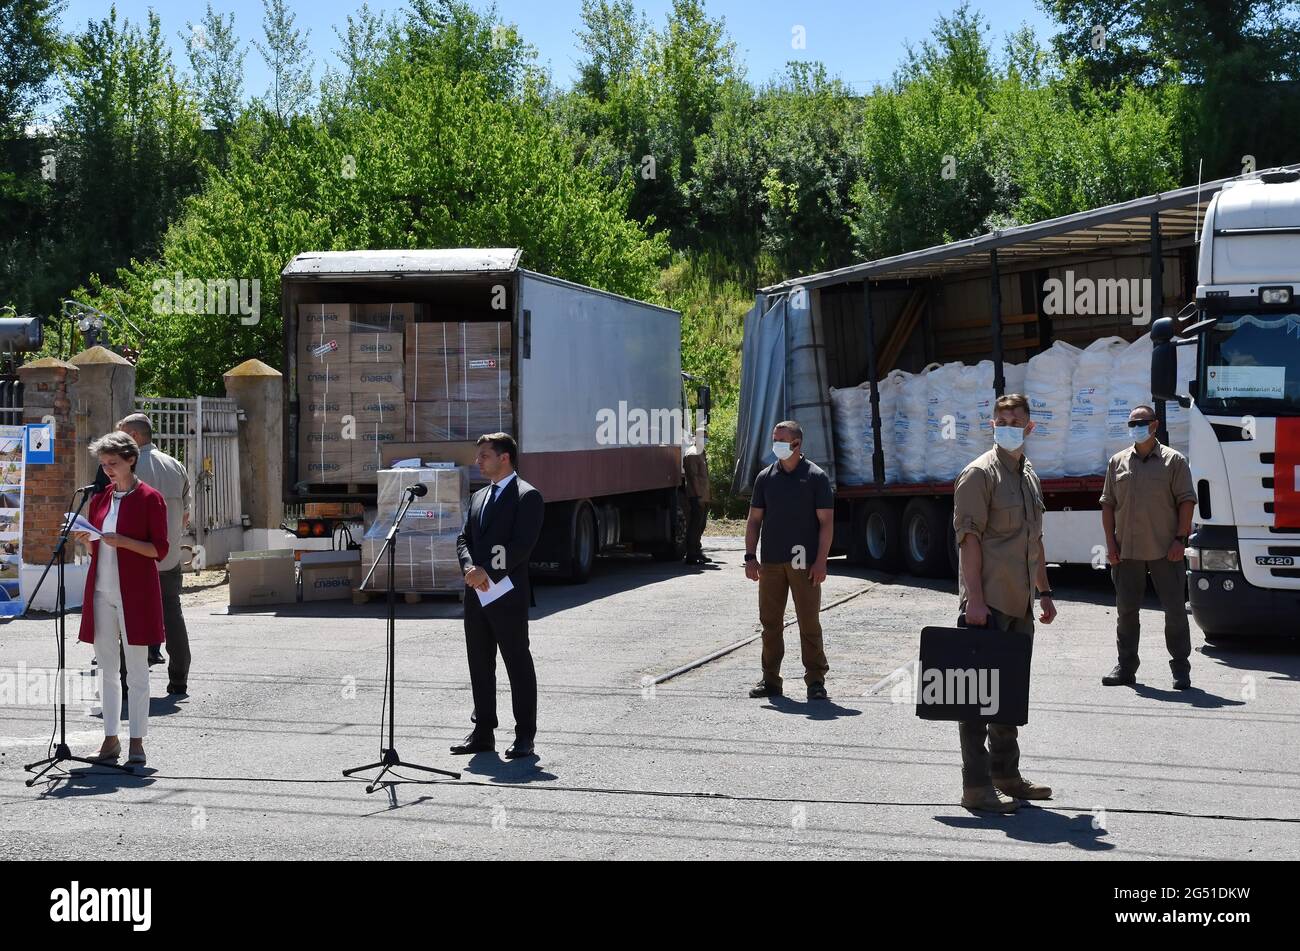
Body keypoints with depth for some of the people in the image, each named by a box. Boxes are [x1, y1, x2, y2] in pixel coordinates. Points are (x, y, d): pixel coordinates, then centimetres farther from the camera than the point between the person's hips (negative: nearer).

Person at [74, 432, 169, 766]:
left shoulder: (150, 499, -4)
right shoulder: (100, 497, 13)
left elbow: (160, 549, -8)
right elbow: (95, 547, 19)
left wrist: (122, 541, -20)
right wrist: (87, 540, -3)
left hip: (135, 591, -5)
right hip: (102, 590, 6)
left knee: (137, 670, -1)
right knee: (107, 669, 8)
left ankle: (137, 742, 4)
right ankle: (111, 740, 15)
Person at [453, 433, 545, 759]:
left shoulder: (527, 496, -7)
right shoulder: (479, 496, 18)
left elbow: (521, 545, -15)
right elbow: (463, 539, 15)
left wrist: (488, 572, -17)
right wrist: (470, 568, -5)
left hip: (507, 596, -8)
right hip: (476, 595, 8)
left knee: (519, 666, -1)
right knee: (479, 665, 11)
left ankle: (525, 737, 5)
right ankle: (483, 733, 19)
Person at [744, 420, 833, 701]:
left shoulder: (816, 477, -1)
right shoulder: (766, 477, 10)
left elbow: (826, 521, -3)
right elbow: (754, 520, 13)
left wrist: (821, 561, -11)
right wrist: (750, 556, 4)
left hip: (804, 563, -4)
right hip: (771, 562, 4)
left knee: (809, 623, -2)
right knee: (770, 622, 6)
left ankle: (815, 680, 5)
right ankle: (770, 680, 14)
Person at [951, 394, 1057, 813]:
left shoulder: (1029, 476, 17)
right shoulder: (980, 473, -10)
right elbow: (969, 538, -16)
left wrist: (1044, 592, 20)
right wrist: (975, 599, -22)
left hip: (1019, 605, 9)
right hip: (988, 603, -9)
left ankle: (1005, 774, 27)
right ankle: (976, 785, -3)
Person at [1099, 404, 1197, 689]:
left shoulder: (1174, 461, 1)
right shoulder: (1118, 462, 10)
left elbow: (1186, 501, -1)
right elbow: (1108, 504, 10)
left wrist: (1180, 538, -10)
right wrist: (1110, 543, 2)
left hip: (1165, 551, -3)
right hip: (1127, 551, 3)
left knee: (1174, 609, 0)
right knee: (1126, 610, 8)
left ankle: (1181, 669, 8)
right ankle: (1126, 667, 16)